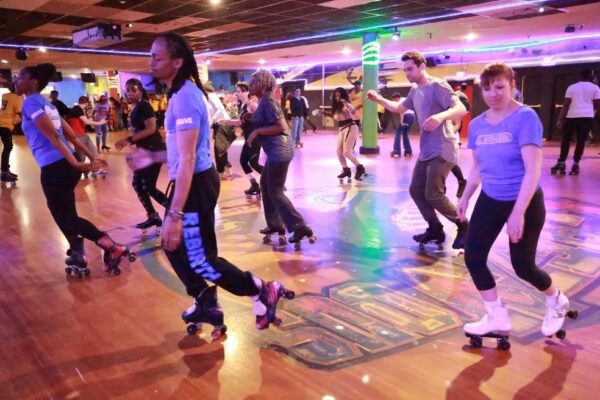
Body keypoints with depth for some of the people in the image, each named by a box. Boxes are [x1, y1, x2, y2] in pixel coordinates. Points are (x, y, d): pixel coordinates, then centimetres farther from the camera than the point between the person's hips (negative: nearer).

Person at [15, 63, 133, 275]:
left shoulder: (31, 102, -9)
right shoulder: (46, 103, 18)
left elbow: (52, 136, -19)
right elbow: (71, 135, 17)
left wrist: (74, 163, -25)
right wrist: (91, 157, 16)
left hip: (54, 168, -9)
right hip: (64, 166, 9)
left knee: (66, 218, 1)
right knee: (64, 216, 19)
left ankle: (112, 247, -2)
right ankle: (77, 256, 29)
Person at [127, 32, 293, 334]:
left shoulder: (185, 96, -20)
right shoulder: (182, 93, 13)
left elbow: (187, 159, -26)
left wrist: (175, 214, -27)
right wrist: (153, 157, 17)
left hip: (196, 185, -10)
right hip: (194, 182, 10)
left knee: (199, 258, -2)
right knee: (175, 247, 19)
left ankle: (264, 292, 12)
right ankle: (205, 305, 33)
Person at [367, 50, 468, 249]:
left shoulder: (437, 86, -13)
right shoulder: (415, 90, 12)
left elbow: (461, 109, -23)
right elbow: (399, 108, 28)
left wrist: (441, 116, -44)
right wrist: (379, 99, 13)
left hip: (442, 151, -9)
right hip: (426, 151, 9)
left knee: (433, 195, -13)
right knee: (416, 190, 9)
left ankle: (463, 226, 7)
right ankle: (435, 229, 22)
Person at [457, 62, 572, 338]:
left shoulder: (525, 117, -17)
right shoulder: (477, 124, 1)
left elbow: (533, 169, -23)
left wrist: (518, 212, -28)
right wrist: (465, 197, 15)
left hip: (525, 203, -5)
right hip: (490, 201, 6)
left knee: (523, 266, 3)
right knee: (472, 257, -2)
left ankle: (557, 302, 37)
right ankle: (497, 316, 16)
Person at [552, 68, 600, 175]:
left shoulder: (572, 87, 9)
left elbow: (566, 105, 2)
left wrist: (560, 119, 1)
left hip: (572, 116, 1)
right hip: (587, 117, -1)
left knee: (566, 139, 9)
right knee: (581, 141, 4)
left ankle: (561, 163, 6)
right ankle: (575, 165, 4)